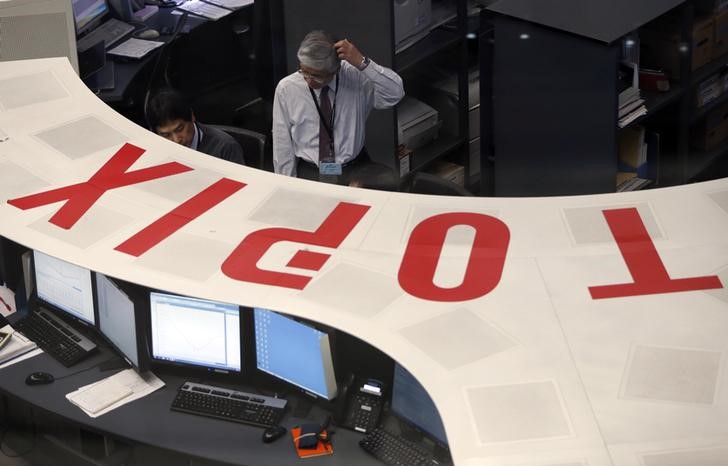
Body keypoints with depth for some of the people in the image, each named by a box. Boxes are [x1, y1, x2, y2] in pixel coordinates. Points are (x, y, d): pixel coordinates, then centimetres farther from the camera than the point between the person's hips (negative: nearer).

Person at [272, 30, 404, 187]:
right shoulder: (285, 89, -2)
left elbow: (396, 93, -16)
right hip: (309, 173, 0)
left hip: (355, 169, 0)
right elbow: (282, 146, 3)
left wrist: (362, 62, -24)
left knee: (388, 181, -30)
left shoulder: (355, 77, -3)